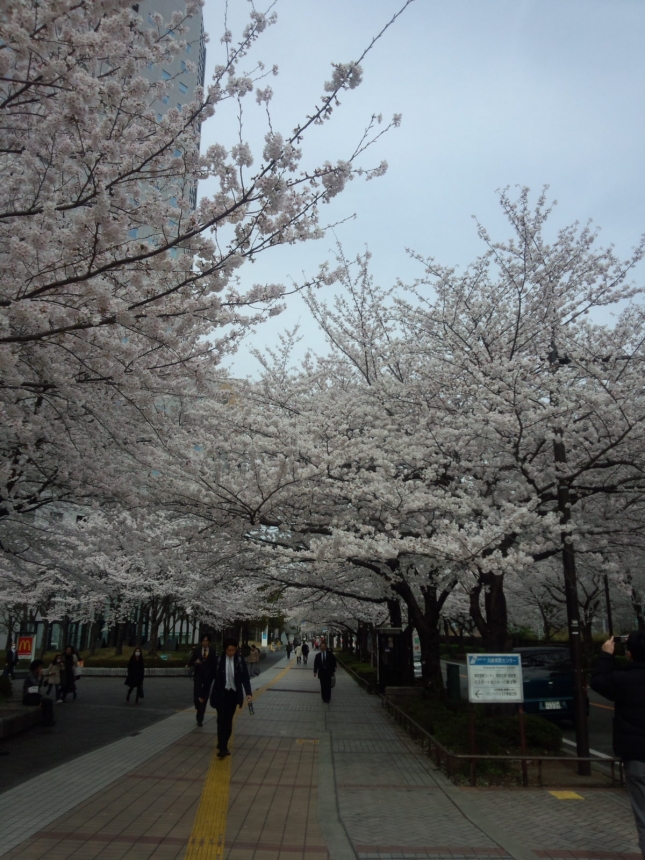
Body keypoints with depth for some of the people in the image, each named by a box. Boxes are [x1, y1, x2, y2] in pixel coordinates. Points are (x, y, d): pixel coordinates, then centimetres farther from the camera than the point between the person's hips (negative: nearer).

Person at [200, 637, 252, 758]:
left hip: (233, 694, 2)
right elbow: (210, 677, -3)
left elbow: (245, 677, -5)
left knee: (228, 720, 10)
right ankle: (223, 747, -7)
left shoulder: (240, 660, -5)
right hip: (221, 694, -2)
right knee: (221, 720, -7)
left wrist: (248, 692, -18)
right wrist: (203, 694, 2)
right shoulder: (218, 660, -9)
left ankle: (223, 745, 23)